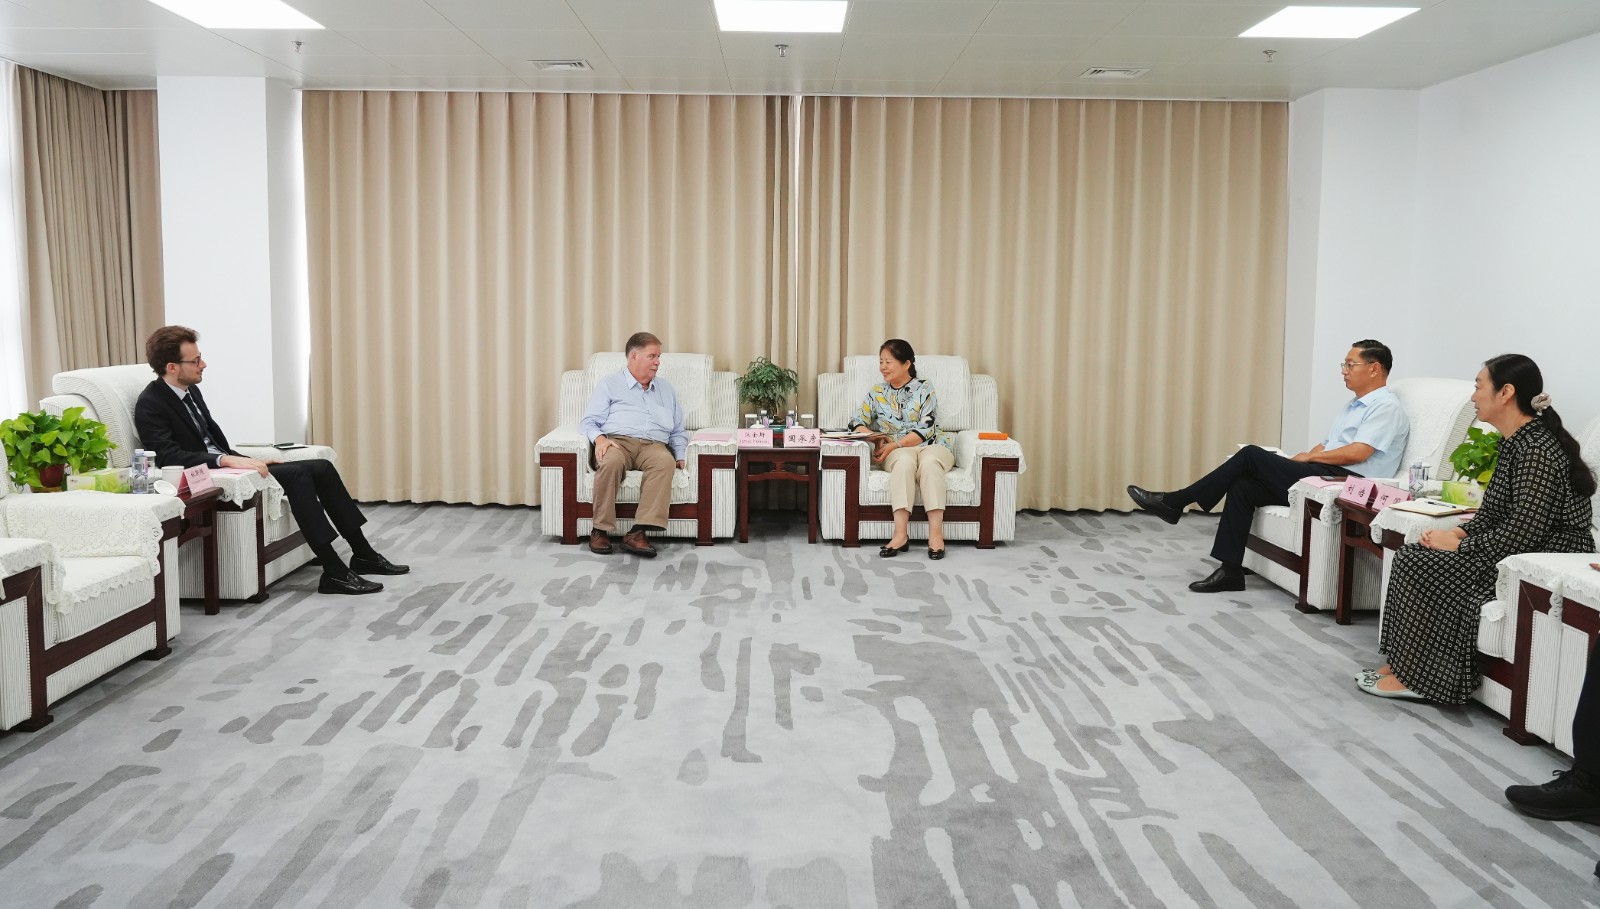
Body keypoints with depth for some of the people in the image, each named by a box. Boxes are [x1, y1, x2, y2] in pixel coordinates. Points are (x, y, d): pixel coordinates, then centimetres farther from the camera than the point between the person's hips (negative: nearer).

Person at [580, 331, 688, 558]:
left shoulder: (666, 390, 28)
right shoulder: (609, 384, 17)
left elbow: (678, 431, 27)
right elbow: (589, 421, 8)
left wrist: (680, 456, 8)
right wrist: (599, 438, -14)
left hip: (654, 445, 2)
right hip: (618, 441, -2)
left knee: (665, 461, -36)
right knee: (611, 461, -40)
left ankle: (638, 532, -43)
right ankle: (601, 530, -29)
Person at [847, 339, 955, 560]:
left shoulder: (924, 389, 1)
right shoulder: (877, 392, 12)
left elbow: (926, 430, -9)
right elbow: (857, 422, 8)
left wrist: (894, 445, -18)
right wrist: (875, 437, -13)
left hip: (931, 445, -1)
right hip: (896, 451, 1)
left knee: (929, 461, -38)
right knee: (905, 460, -36)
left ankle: (936, 532, -44)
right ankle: (901, 533, -46)